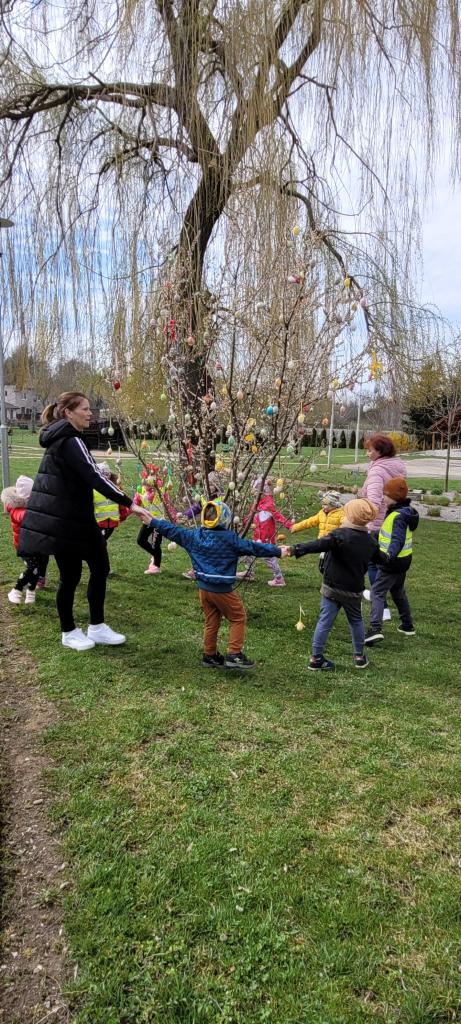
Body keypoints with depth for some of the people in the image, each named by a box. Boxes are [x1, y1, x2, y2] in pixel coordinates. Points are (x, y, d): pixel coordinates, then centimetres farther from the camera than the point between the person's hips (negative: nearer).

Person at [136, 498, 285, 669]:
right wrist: (278, 551, -8)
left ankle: (210, 655, 26)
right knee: (238, 618, 9)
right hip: (222, 590, -6)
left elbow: (173, 531, 6)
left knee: (211, 622, 18)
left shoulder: (194, 536, -1)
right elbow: (254, 547, -14)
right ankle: (234, 655, 4)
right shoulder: (230, 539, -15)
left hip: (203, 588, 6)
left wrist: (152, 522, 16)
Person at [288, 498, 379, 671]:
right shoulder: (371, 541, 0)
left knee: (325, 621, 2)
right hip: (354, 590, 4)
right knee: (356, 621, 21)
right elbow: (379, 558, 20)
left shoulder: (341, 534, -17)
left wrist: (296, 549, -40)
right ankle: (359, 657, 27)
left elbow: (319, 545, -33)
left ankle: (316, 658, 4)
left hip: (331, 587, -3)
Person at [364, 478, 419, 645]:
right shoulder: (405, 512, 7)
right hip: (403, 560, 10)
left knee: (378, 593, -9)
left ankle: (375, 629, -18)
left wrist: (389, 555, -51)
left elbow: (397, 540, -36)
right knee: (398, 591, 24)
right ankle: (407, 626, 33)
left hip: (393, 562, -10)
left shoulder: (398, 516, -23)